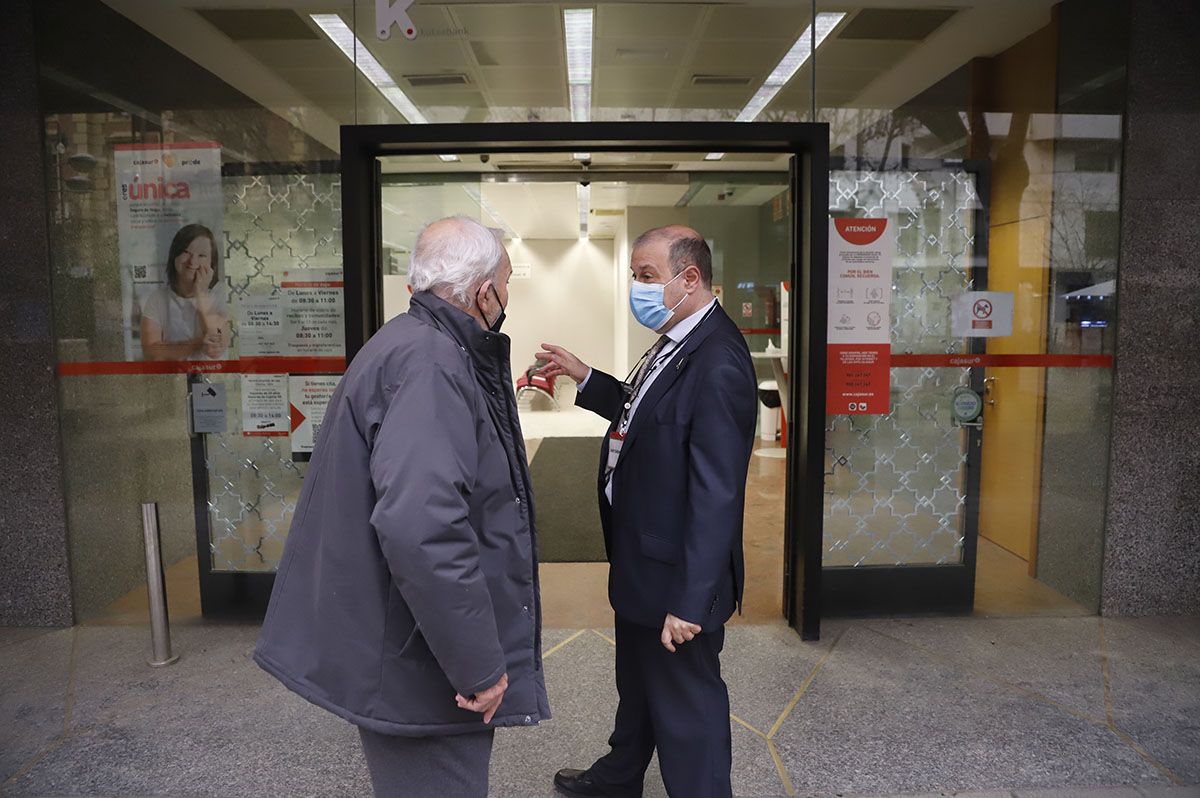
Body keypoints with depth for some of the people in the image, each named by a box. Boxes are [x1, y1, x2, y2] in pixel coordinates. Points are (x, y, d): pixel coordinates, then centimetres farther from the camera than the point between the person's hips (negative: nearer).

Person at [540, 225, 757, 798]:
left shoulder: (717, 364, -27)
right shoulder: (675, 344, 4)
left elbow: (716, 495, -29)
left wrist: (689, 602, -26)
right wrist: (585, 379, 11)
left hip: (675, 578, -10)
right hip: (639, 563, 11)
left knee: (686, 708, 11)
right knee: (637, 685, 30)